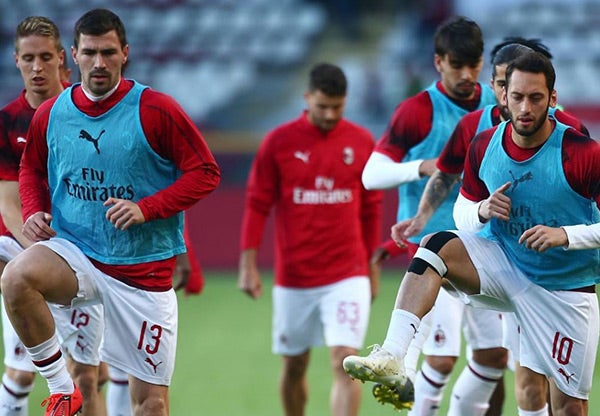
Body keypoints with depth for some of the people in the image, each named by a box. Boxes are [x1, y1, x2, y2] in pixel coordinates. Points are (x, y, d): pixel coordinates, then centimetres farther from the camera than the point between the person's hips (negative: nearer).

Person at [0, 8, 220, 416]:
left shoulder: (156, 110, -9)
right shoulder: (51, 114, 3)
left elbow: (206, 172, -7)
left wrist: (146, 208, -18)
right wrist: (34, 211, 1)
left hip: (144, 269, -2)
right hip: (74, 251, 2)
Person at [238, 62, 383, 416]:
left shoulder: (362, 142, 2)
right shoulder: (280, 142, -2)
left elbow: (371, 208, 11)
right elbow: (257, 205, 1)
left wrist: (373, 267, 14)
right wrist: (248, 265, -4)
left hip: (348, 276, -1)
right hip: (293, 277, 1)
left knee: (345, 363, -13)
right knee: (294, 366, 12)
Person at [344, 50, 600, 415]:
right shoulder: (484, 146, -4)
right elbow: (462, 213, 7)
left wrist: (565, 234, -28)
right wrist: (482, 211, -15)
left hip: (566, 287, -3)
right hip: (504, 265, 3)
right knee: (436, 245, -25)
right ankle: (391, 357, -39)